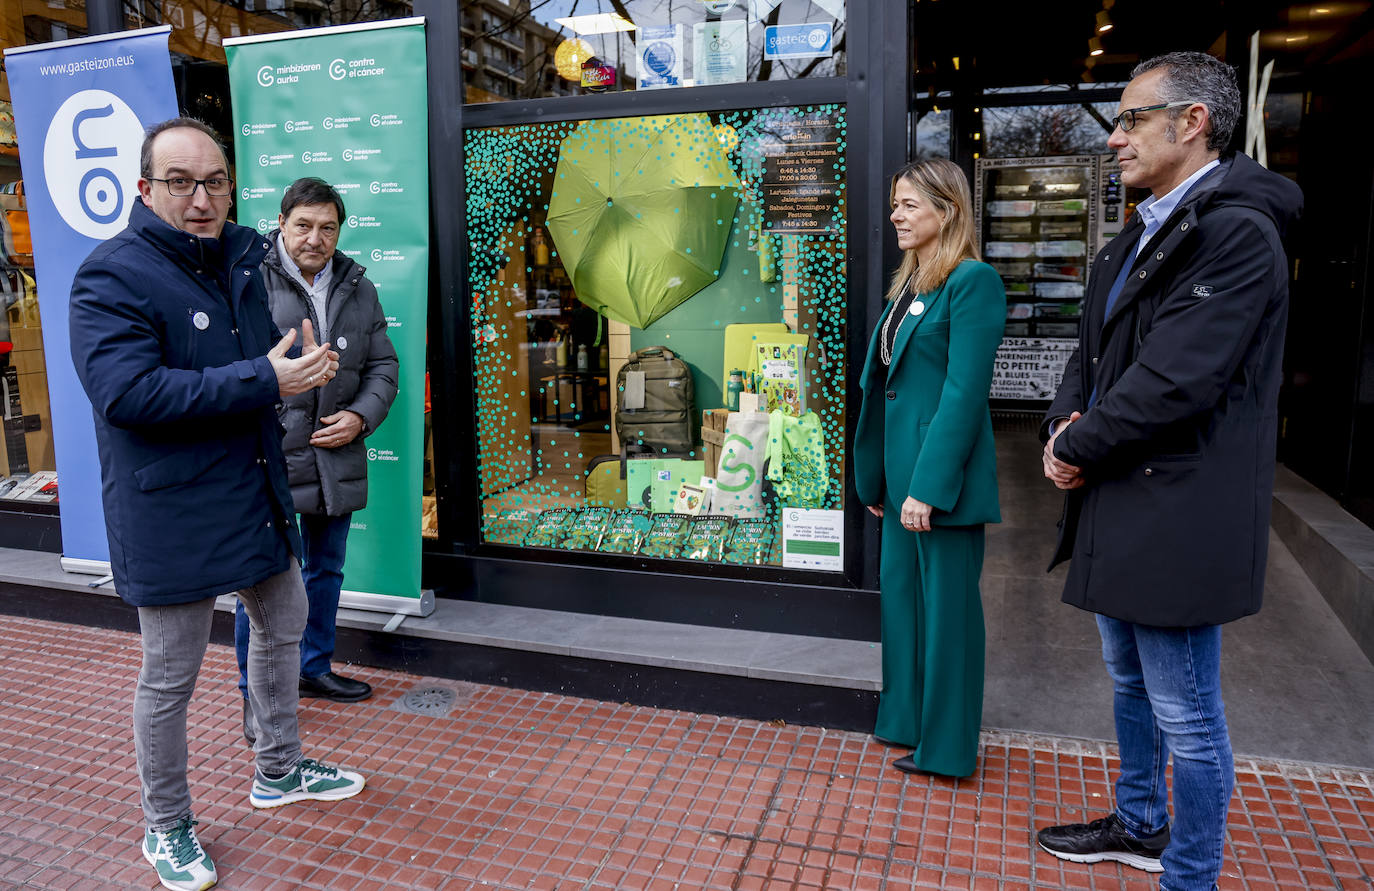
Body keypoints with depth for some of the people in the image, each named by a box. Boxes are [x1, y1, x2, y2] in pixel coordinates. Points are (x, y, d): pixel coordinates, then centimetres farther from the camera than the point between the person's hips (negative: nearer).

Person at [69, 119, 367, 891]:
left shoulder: (242, 261, 8)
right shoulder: (113, 277, -16)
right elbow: (128, 392, -29)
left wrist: (302, 362, -1)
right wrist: (264, 381, -29)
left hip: (258, 496, 8)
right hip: (173, 515, -8)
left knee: (283, 628, 21)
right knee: (169, 680, 6)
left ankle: (278, 771, 43)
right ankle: (168, 829, 29)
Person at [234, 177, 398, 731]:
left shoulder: (358, 288, 9)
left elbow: (382, 366, 11)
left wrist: (361, 416, -5)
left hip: (336, 461, 6)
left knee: (326, 570, 18)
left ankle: (315, 668, 37)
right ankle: (256, 693, 20)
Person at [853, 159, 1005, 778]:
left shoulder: (973, 282, -13)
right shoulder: (910, 284, 14)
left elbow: (964, 393, -19)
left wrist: (930, 487, -21)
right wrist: (876, 476, 15)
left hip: (942, 473, -9)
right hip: (902, 469, 9)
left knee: (946, 605, 4)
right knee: (901, 593, 17)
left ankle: (946, 746, 20)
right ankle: (907, 719, 34)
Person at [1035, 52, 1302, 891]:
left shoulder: (1237, 232, -17)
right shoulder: (1139, 237, 14)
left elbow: (1176, 379, -24)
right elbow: (1095, 349, 16)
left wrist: (1083, 450, -13)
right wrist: (1066, 423, -3)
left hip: (1176, 519, -10)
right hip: (1120, 508, 10)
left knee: (1187, 716, 5)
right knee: (1133, 686, 24)